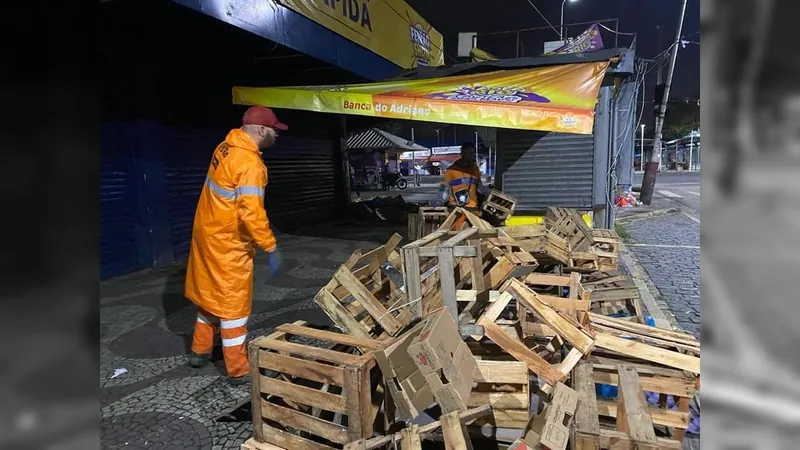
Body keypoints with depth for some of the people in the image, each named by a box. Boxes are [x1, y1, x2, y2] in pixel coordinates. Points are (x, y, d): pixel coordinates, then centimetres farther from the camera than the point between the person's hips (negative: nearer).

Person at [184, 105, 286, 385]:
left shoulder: (226, 148, 5)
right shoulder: (250, 164, -24)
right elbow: (251, 213, -31)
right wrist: (271, 248, -25)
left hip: (207, 233, 9)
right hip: (228, 243, -9)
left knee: (210, 294, 22)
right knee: (233, 304, 1)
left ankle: (200, 351, 38)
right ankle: (239, 371, 13)